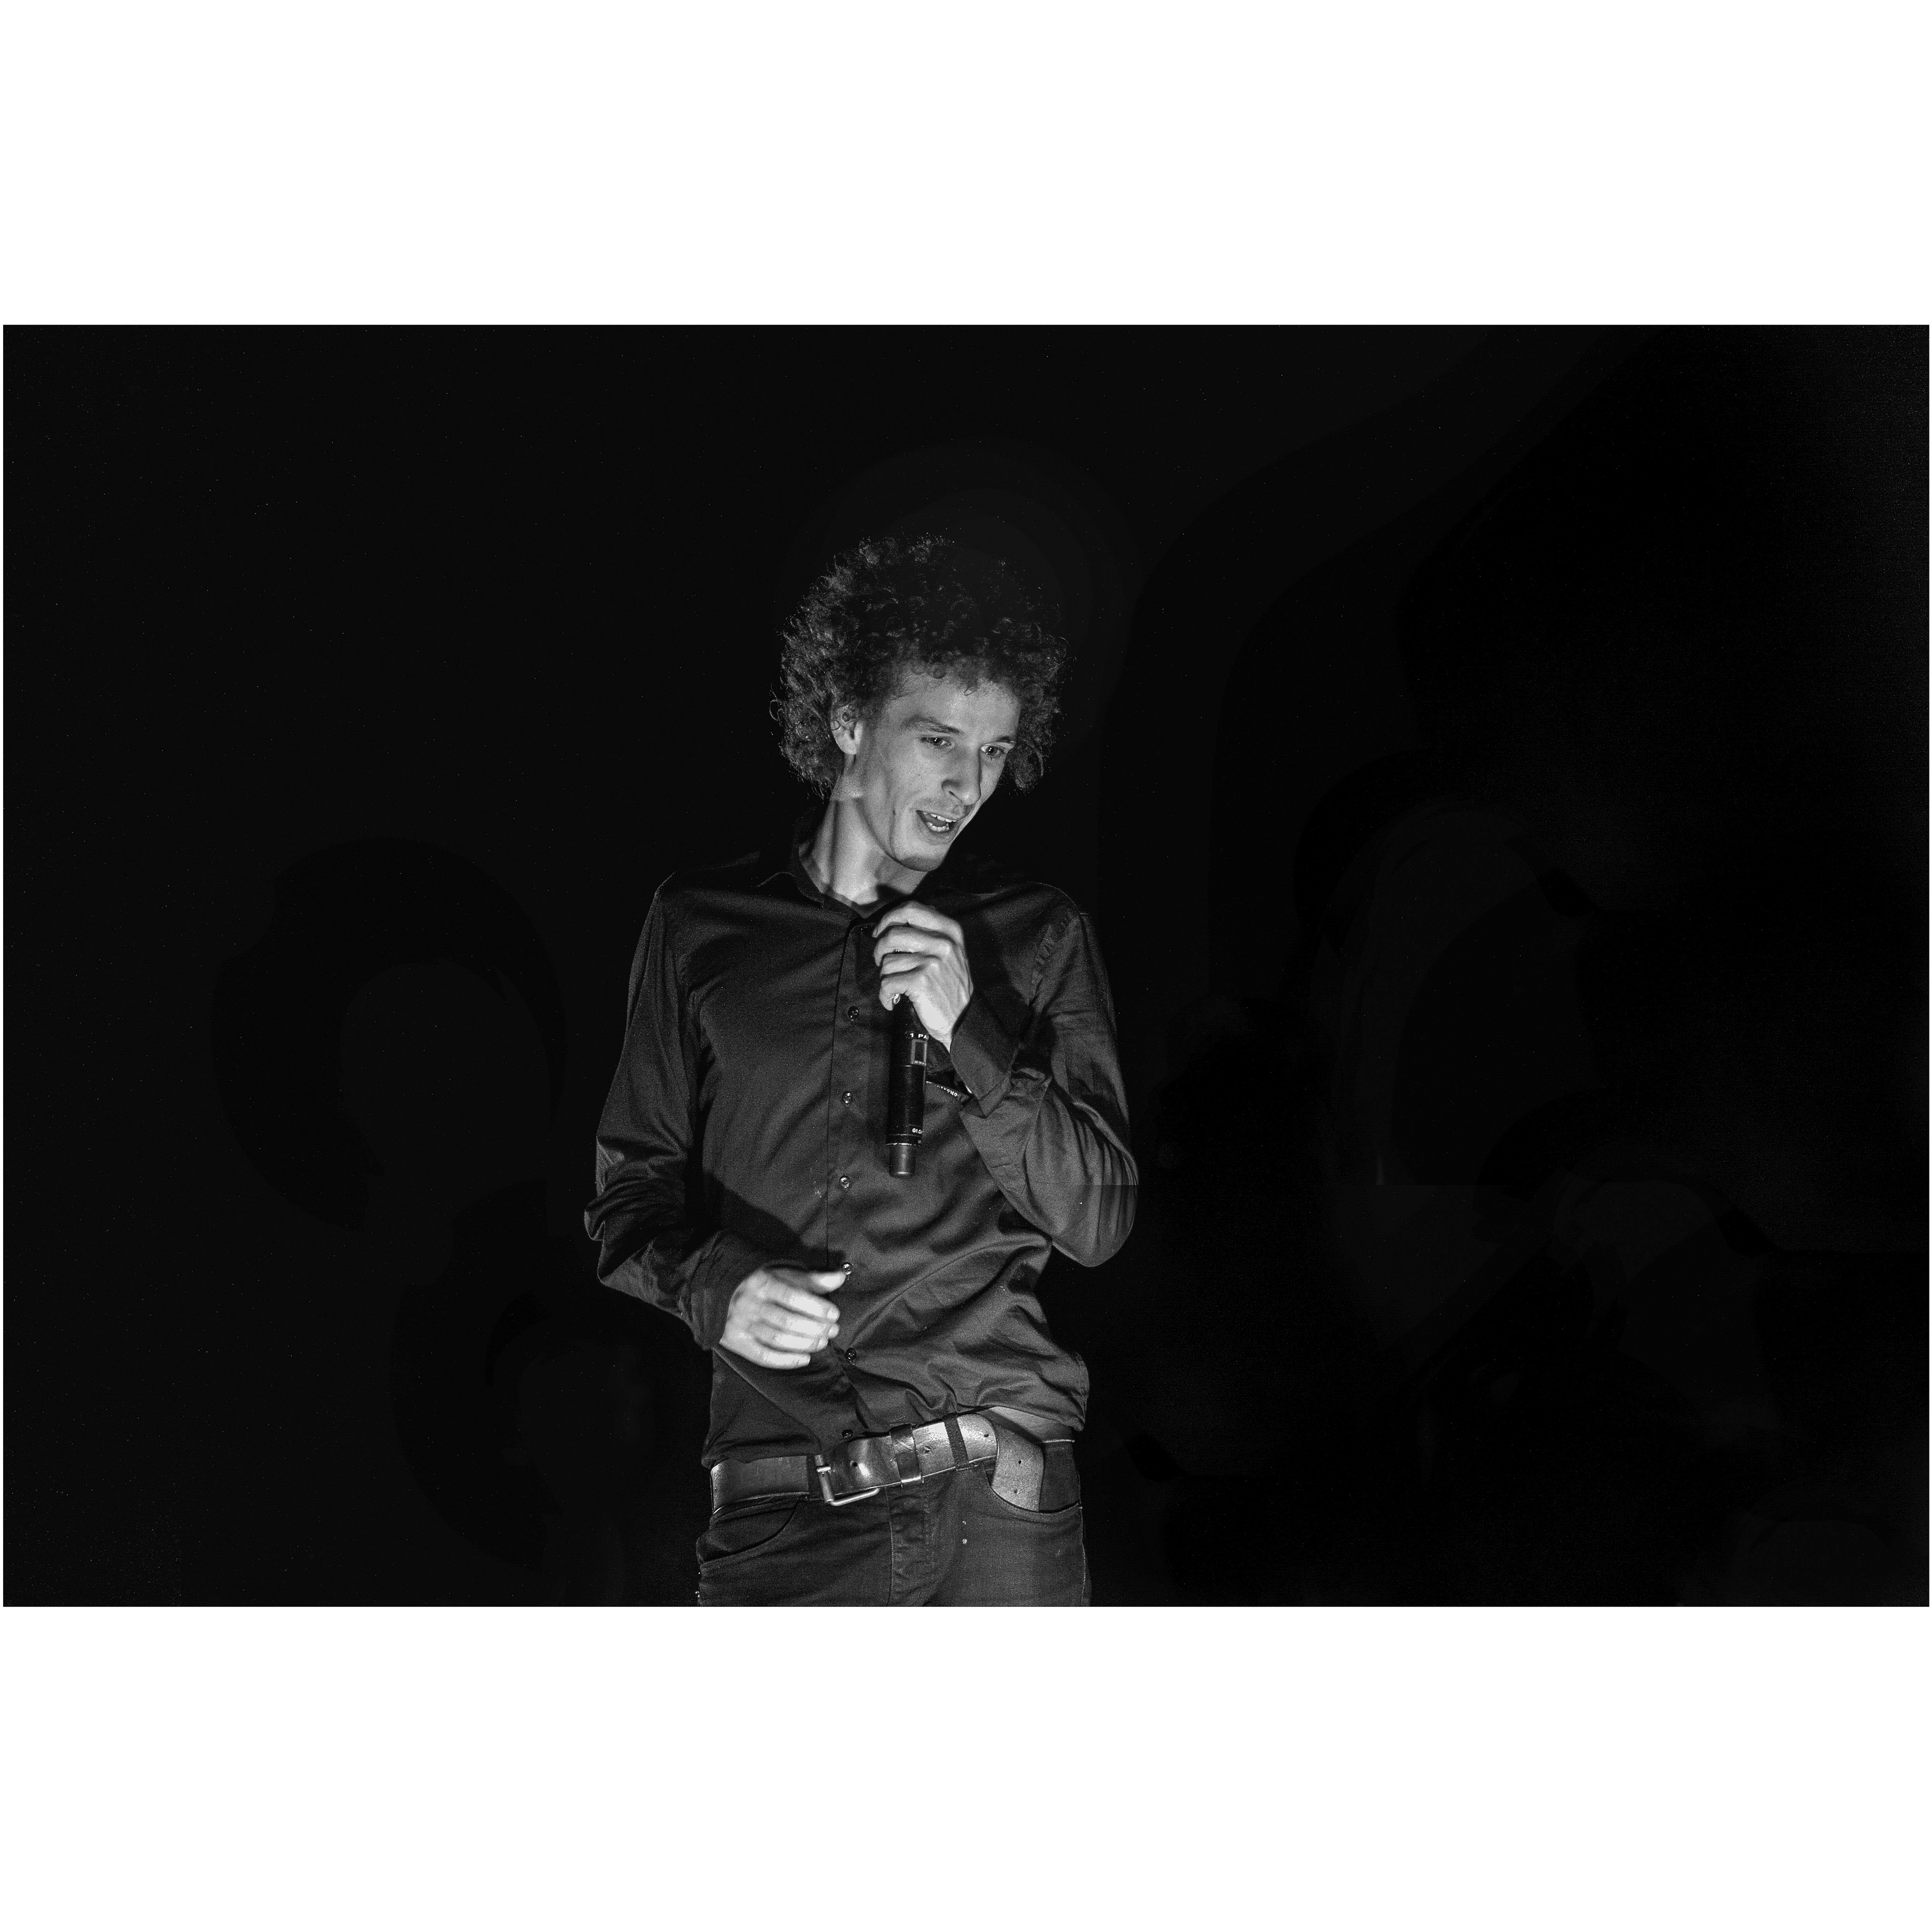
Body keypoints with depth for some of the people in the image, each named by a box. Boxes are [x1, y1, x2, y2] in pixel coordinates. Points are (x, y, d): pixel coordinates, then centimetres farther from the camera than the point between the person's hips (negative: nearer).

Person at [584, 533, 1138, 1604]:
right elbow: (631, 1189, 13)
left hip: (997, 1489, 0)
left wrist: (969, 1035, -9)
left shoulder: (1038, 934, 8)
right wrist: (709, 1284, -8)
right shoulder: (701, 926, 9)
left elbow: (1097, 1222, 4)